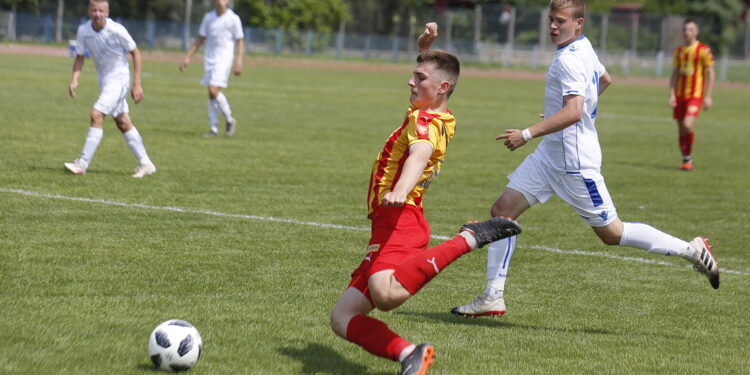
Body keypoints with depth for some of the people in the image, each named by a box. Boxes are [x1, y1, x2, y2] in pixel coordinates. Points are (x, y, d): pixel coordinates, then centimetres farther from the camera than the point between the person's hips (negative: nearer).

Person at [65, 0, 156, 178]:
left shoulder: (117, 30, -20)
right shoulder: (83, 31, -7)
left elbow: (135, 53, -9)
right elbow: (79, 57, 3)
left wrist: (137, 84, -11)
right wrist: (74, 79, -14)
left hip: (118, 79, -6)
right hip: (104, 81, 6)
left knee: (96, 115, -18)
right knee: (123, 123, 10)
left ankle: (82, 164, -16)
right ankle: (145, 164, 20)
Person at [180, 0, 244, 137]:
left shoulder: (233, 19, -4)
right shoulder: (208, 17, 10)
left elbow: (239, 42, -1)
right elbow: (200, 39, 17)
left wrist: (238, 63, -10)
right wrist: (187, 57, 13)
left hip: (224, 59, -5)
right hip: (209, 59, 5)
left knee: (213, 91, -17)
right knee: (211, 94, 4)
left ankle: (229, 120, 2)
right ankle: (214, 128, 9)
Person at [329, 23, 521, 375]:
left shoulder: (425, 121, -7)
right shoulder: (439, 119, 20)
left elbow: (420, 154, -31)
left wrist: (400, 191, -49)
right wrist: (425, 47, 25)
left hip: (399, 222, -10)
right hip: (391, 225, 10)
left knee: (385, 293, -40)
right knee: (341, 318, 3)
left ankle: (469, 238, -26)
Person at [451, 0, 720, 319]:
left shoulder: (569, 60, -20)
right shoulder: (584, 50, 11)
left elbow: (573, 112, -32)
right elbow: (604, 79, 31)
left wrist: (527, 134, -30)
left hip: (575, 162, -10)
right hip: (550, 154, 10)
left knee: (612, 233, 0)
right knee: (502, 209, 1)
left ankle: (691, 250, 13)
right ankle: (492, 297, 2)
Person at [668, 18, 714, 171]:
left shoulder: (704, 50, -5)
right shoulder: (679, 50, 11)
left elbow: (710, 74, -4)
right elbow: (675, 74, 13)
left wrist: (708, 97, -8)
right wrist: (672, 95, 3)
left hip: (696, 95, -5)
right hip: (680, 95, 6)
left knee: (687, 124, -21)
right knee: (681, 129, 5)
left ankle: (688, 160, -5)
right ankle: (686, 160, 17)